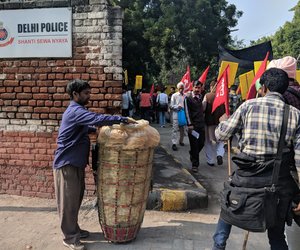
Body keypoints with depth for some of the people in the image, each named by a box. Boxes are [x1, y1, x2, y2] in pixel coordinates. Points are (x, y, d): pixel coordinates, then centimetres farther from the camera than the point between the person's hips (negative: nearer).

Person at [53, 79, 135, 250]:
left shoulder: (77, 110, 14)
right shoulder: (75, 111, -19)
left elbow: (84, 128, 30)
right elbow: (96, 119, -34)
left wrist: (97, 129, 16)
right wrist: (122, 119, -30)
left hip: (76, 162, 10)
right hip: (67, 163, -10)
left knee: (76, 198, 18)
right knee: (68, 201, 1)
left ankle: (74, 229, 32)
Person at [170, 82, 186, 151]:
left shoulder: (185, 96, 6)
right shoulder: (174, 95, -1)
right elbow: (171, 106, -3)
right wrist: (177, 106, -18)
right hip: (176, 114, -3)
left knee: (182, 129, 13)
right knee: (175, 129, -7)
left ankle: (181, 141, 29)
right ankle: (174, 143, -7)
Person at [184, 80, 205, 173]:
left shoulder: (201, 97, 12)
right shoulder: (188, 98, -4)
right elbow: (187, 112, -8)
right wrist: (190, 124, -14)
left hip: (201, 124, 5)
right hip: (193, 125, -5)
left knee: (201, 143, 7)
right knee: (194, 145, -1)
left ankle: (192, 155, 36)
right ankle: (195, 164, 10)